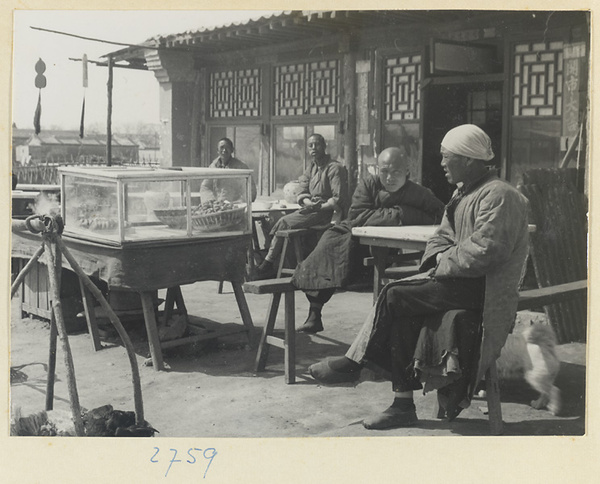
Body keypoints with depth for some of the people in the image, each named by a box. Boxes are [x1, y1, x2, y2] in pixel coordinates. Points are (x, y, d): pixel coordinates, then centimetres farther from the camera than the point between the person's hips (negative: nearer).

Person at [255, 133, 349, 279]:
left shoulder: (335, 168, -7)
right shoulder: (311, 168, 19)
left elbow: (338, 199, -14)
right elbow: (302, 193, 11)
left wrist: (319, 207, -20)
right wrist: (309, 202, -11)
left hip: (326, 212, -8)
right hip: (312, 209, 8)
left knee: (284, 223, -20)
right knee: (282, 222, -14)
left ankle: (267, 265, -13)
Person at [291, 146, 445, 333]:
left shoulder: (418, 193, -3)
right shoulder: (369, 184, -3)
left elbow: (439, 215, -13)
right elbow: (356, 216, -14)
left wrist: (404, 214, -18)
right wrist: (394, 215, -17)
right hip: (355, 237, 1)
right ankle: (314, 314, -15)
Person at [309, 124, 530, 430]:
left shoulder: (497, 196, -15)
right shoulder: (464, 192, 18)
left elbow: (483, 251, -25)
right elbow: (442, 237, 20)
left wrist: (444, 264, -14)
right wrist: (441, 256, -2)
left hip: (482, 287, -9)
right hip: (461, 279, 9)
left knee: (396, 297, -18)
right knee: (403, 314, -11)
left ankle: (355, 364, -2)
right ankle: (403, 405, -12)